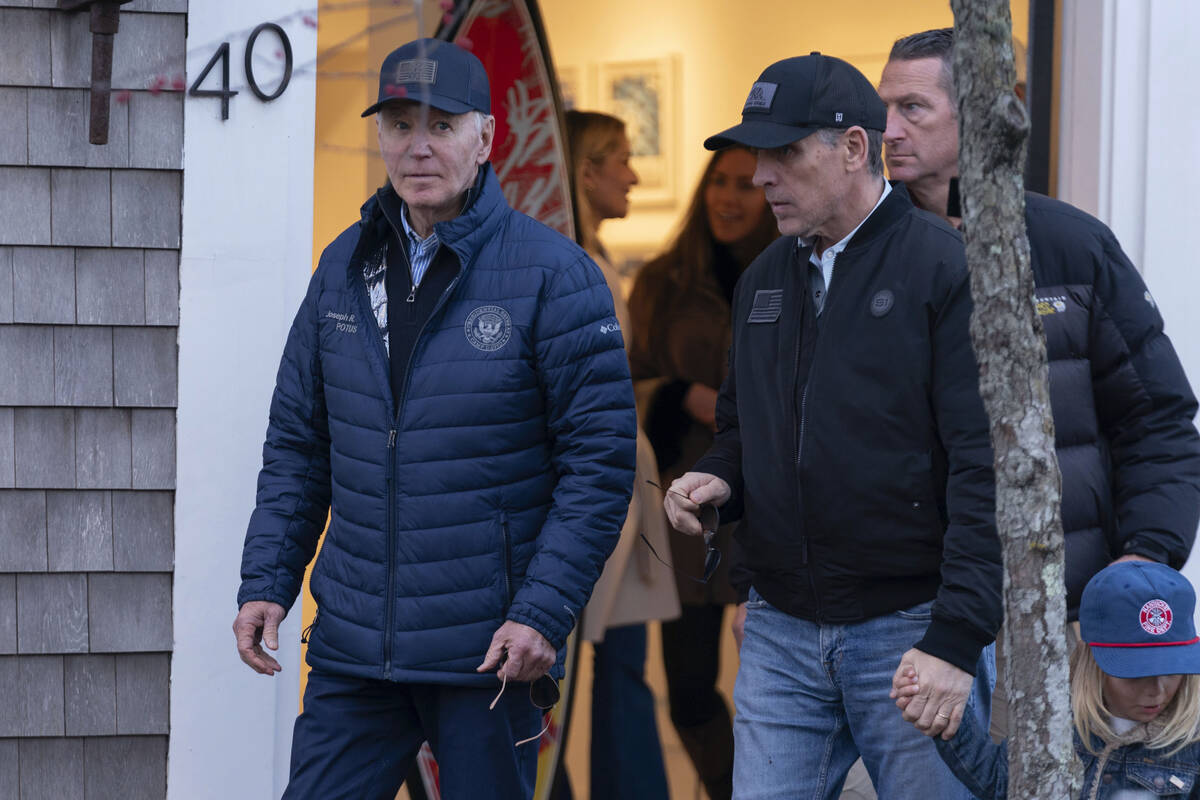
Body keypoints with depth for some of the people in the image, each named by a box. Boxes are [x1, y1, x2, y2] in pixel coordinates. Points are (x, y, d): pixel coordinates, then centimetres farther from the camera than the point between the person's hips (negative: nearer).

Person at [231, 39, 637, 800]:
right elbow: (298, 443, 14)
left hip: (490, 650, -4)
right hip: (355, 647, 4)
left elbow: (601, 458, -9)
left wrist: (544, 614, -16)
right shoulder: (346, 266, 9)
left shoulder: (552, 273, -7)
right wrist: (266, 582, 3)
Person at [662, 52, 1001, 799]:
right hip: (781, 637, 6)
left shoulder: (948, 268, -9)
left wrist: (958, 637, -20)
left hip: (910, 633, -6)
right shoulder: (764, 280, 14)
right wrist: (718, 480, 3)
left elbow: (987, 465, -14)